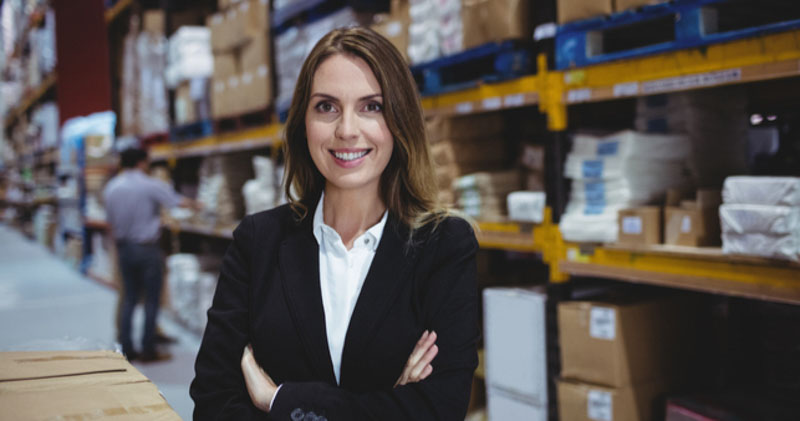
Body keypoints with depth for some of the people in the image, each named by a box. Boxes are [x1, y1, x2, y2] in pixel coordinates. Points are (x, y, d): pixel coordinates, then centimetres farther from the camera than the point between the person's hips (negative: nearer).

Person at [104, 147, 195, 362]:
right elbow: (178, 202, -7)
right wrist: (193, 203, 13)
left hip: (124, 247, 6)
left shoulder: (110, 188, 5)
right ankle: (148, 350, 4)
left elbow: (111, 222, 9)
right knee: (152, 300, 2)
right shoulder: (151, 185, -12)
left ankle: (126, 348, 13)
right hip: (147, 247, -6)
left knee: (129, 298, 13)